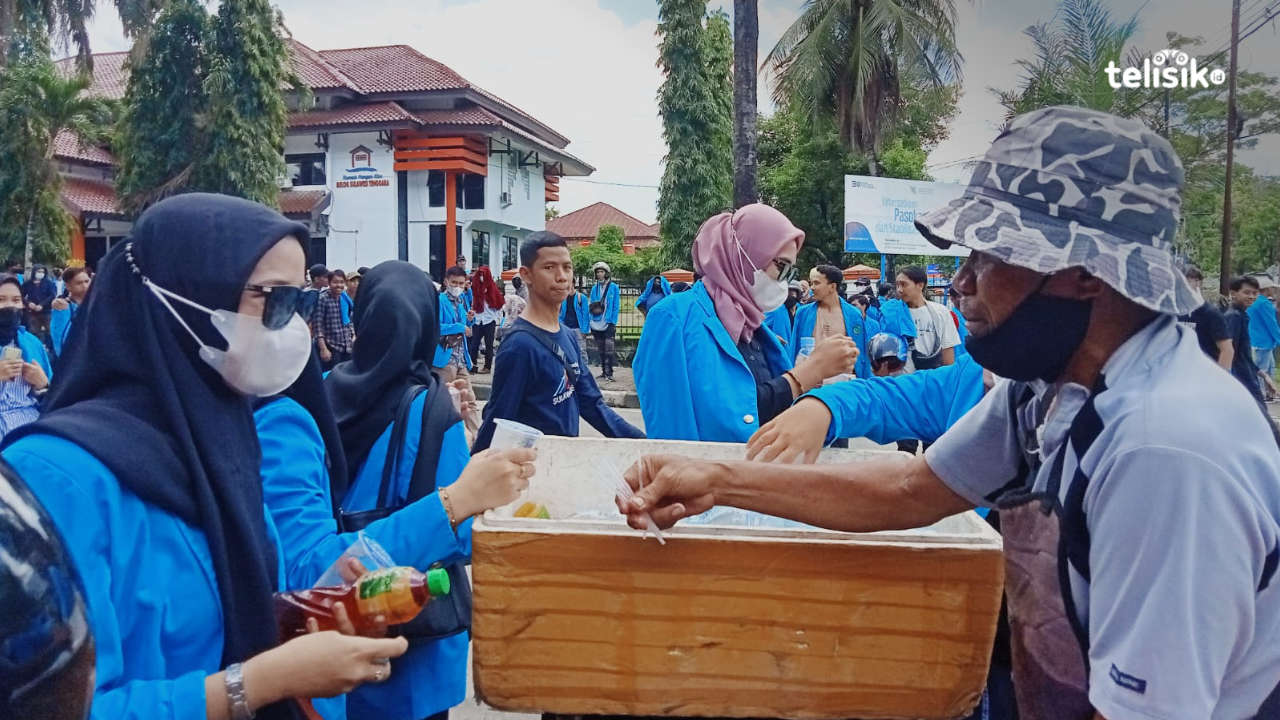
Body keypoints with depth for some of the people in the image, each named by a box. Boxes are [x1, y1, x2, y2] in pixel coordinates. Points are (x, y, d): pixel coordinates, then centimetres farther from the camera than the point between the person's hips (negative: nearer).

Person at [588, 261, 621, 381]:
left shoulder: (613, 287, -1)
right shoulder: (594, 288, 10)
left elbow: (615, 307, -3)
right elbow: (590, 305, 15)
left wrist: (613, 322, -9)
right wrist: (592, 308, -6)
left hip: (608, 323, -5)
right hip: (597, 324, 5)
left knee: (608, 350, -11)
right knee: (600, 350, 11)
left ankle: (609, 373, -10)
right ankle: (603, 371, 20)